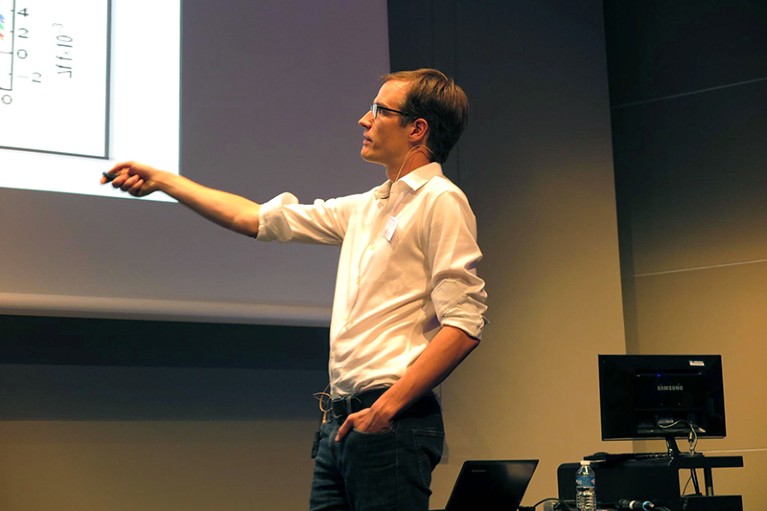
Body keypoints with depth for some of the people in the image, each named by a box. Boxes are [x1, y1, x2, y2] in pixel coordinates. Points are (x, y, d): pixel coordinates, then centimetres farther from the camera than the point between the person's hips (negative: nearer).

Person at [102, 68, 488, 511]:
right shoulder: (367, 207, 19)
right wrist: (160, 181, 26)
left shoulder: (441, 202, -5)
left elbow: (464, 325, -15)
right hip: (340, 419, 8)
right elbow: (256, 218, 25)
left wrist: (387, 407, -19)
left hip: (392, 422, -8)